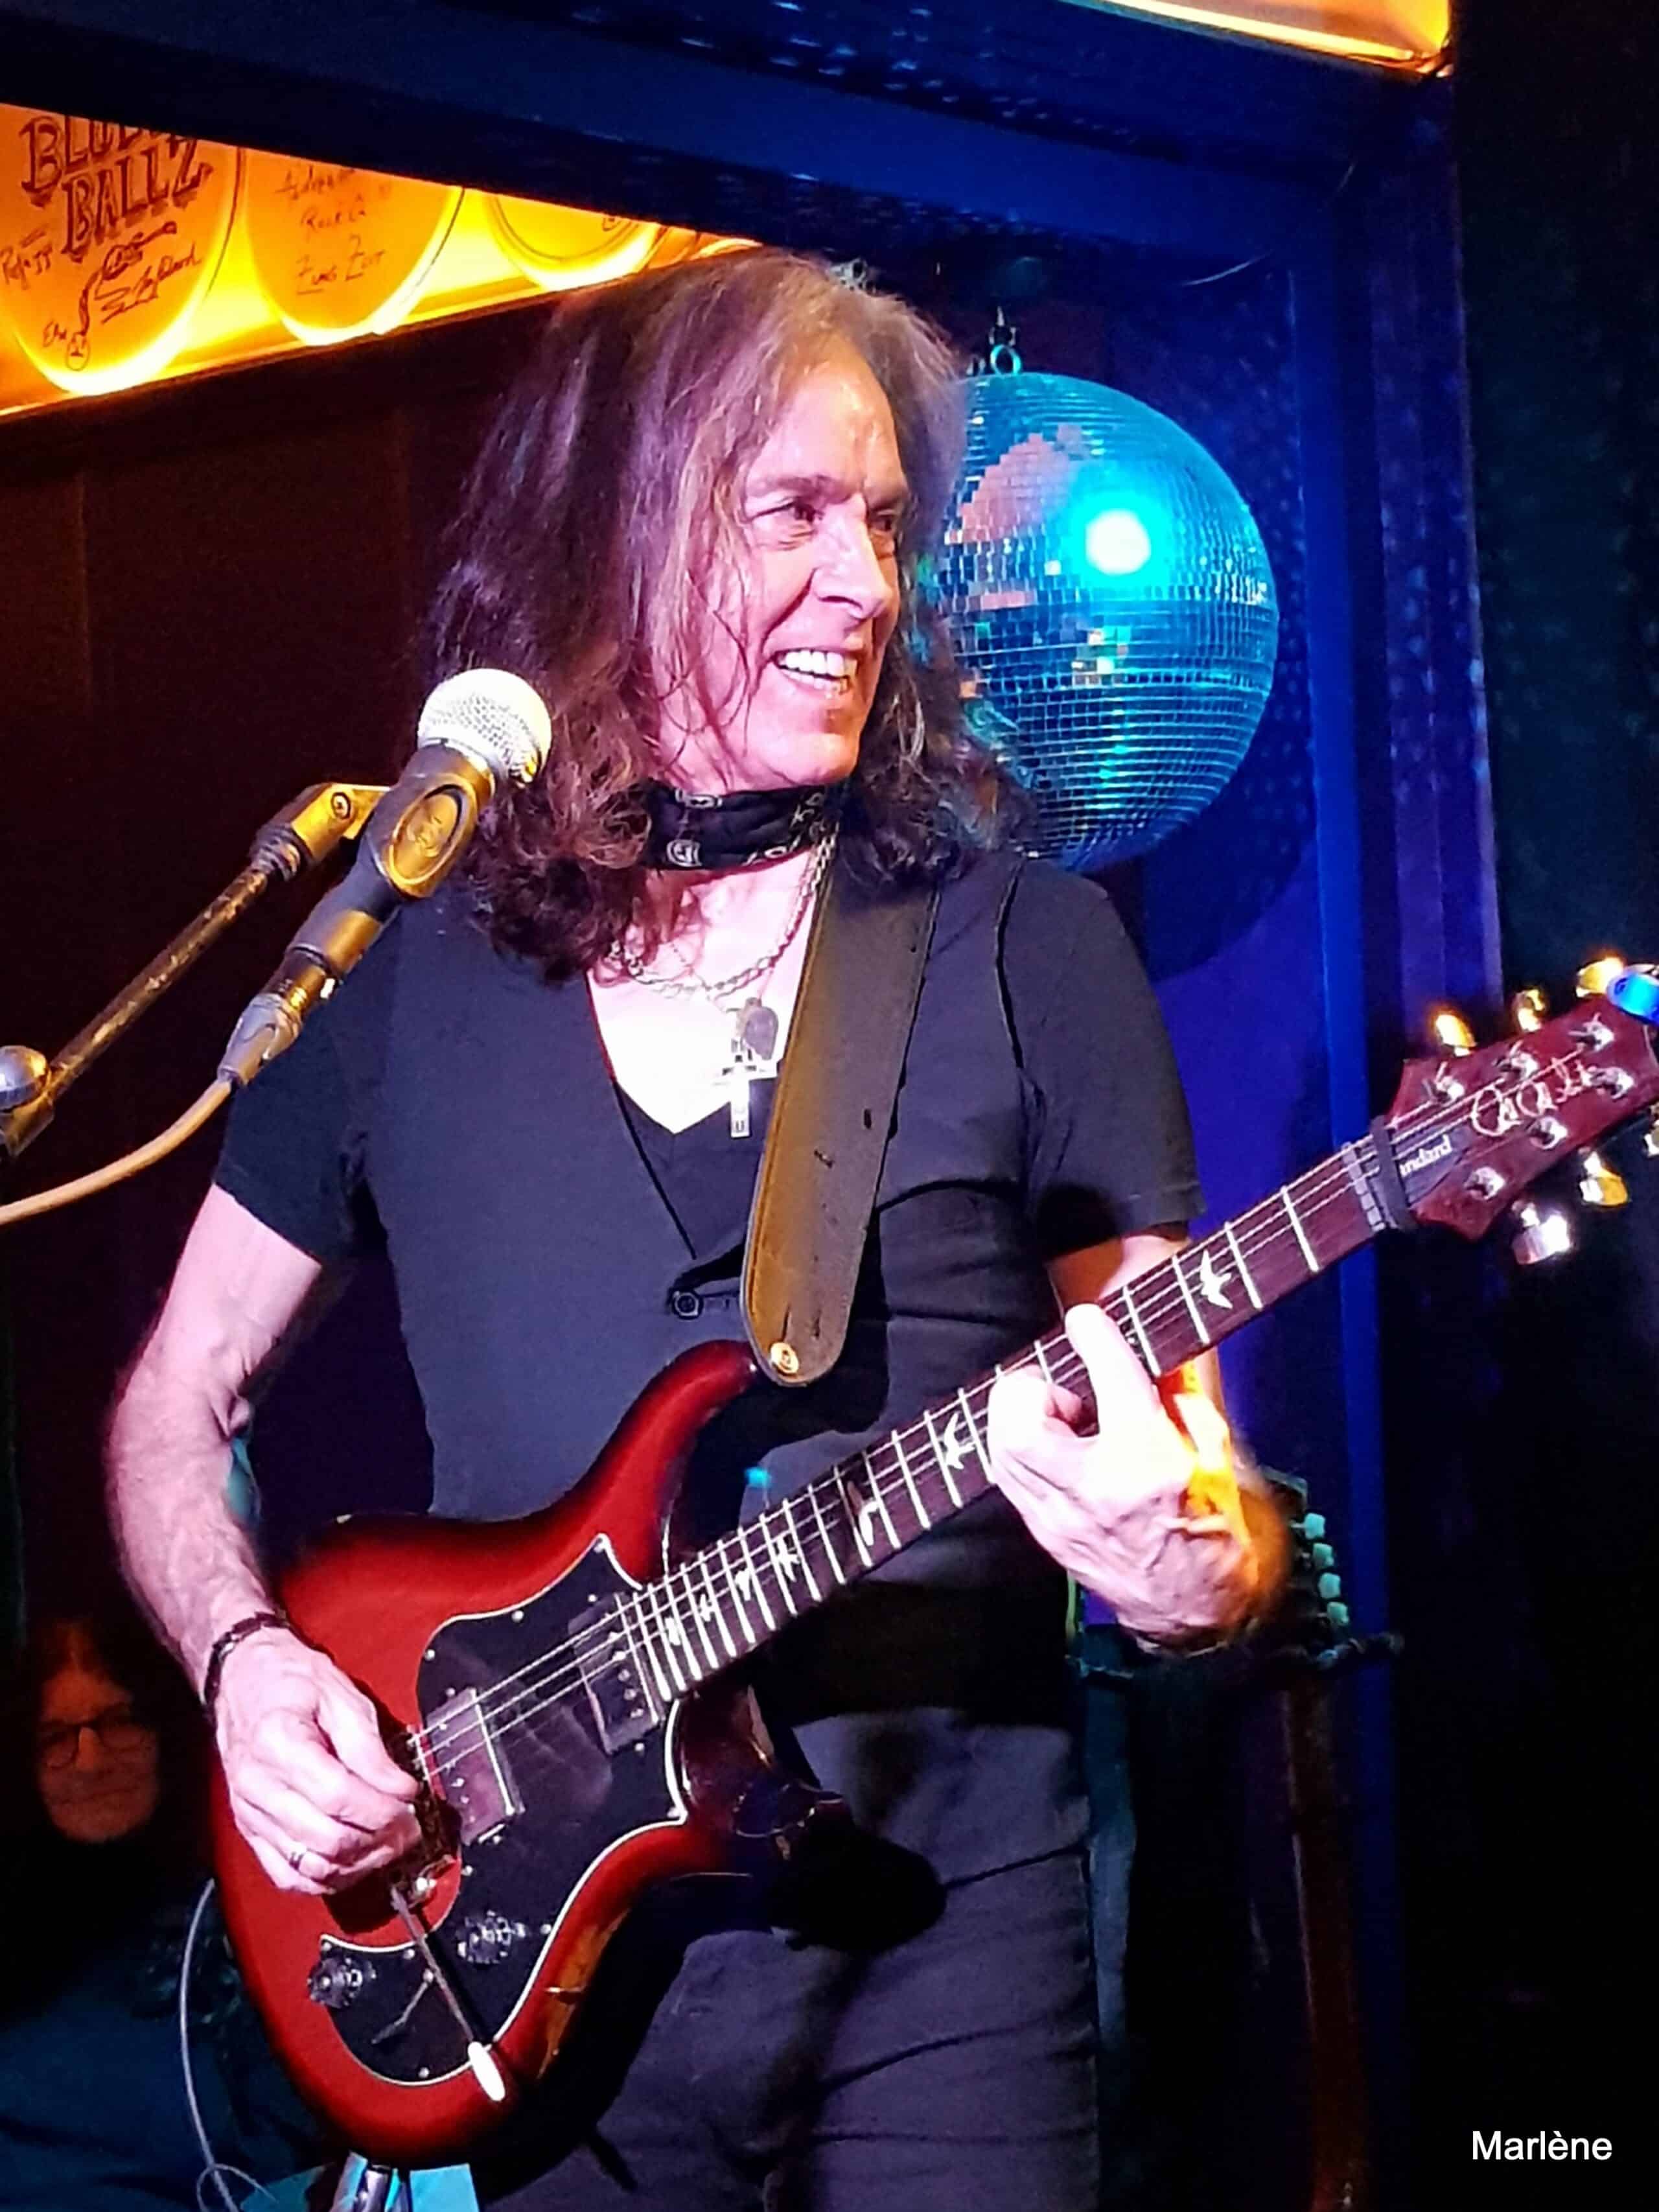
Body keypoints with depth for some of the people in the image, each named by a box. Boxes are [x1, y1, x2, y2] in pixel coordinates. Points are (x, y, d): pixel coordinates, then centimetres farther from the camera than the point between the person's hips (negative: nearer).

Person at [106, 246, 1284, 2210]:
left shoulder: (1025, 949, 0)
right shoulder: (406, 968, 5)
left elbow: (1191, 1443, 1)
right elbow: (174, 1408, 13)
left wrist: (1197, 1570, -21)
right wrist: (246, 1660, -5)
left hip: (942, 1945, -1)